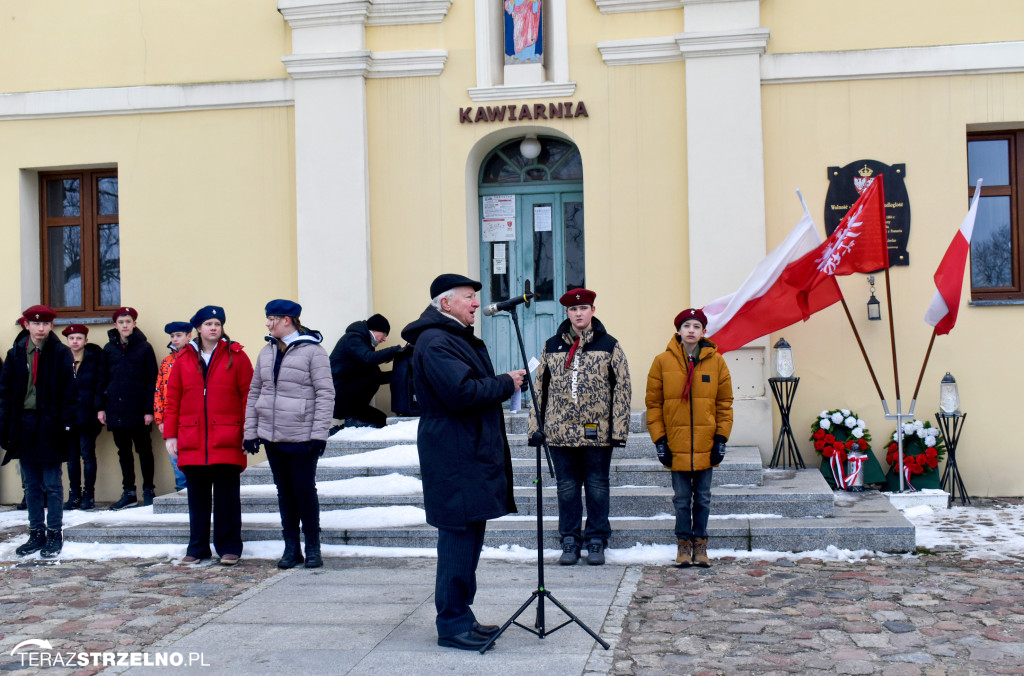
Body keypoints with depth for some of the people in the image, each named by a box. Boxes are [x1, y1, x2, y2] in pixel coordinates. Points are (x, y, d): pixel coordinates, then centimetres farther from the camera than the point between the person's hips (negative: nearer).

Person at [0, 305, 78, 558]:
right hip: (24, 427, 4)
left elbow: (70, 393, -5)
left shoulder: (61, 354, -3)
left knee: (52, 485, 1)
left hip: (50, 428, -4)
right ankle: (36, 534, 19)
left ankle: (54, 534, 9)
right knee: (32, 486, 11)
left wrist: (66, 424, -12)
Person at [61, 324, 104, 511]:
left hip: (87, 415, -3)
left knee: (87, 453, -1)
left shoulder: (95, 358, -1)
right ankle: (74, 495, 13)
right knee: (72, 455, 6)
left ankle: (89, 494, 7)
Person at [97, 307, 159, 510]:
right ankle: (129, 493, 15)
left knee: (144, 450, 5)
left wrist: (149, 409, -9)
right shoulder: (109, 349, 9)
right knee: (123, 451, 9)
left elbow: (152, 380, -3)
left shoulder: (144, 348, -1)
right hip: (116, 409, 4)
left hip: (138, 409, -4)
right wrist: (100, 407, 4)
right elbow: (102, 379, 12)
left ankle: (148, 490, 15)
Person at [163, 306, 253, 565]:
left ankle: (229, 548, 11)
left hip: (227, 441, -2)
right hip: (192, 442, 3)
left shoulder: (236, 356, 2)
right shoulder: (184, 359, 9)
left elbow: (248, 395, 0)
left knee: (227, 495, 2)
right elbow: (172, 398, 10)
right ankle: (197, 548, 20)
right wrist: (170, 434, 4)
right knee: (197, 495, 10)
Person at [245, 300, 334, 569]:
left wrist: (319, 433, -14)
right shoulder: (267, 352, 11)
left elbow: (325, 393, -10)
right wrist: (251, 431, 8)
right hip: (272, 436, 6)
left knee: (305, 490, 0)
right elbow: (254, 392, 14)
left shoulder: (312, 350, -8)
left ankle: (313, 547, 13)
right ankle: (291, 548, 19)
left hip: (302, 436, -6)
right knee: (284, 491, 10)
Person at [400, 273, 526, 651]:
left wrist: (503, 383, 8)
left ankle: (461, 617, 24)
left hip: (472, 454, 11)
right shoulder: (435, 342, -15)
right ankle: (451, 624, 1)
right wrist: (506, 384, -13)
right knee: (458, 536, -7)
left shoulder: (458, 337, 21)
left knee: (469, 536, 14)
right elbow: (461, 393, -25)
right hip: (454, 458, -11)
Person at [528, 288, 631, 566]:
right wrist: (536, 426, 7)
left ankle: (596, 541, 16)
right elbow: (540, 387, 12)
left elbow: (622, 388, -1)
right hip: (560, 433, 2)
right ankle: (570, 541, 18)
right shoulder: (551, 346, 10)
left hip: (597, 434, -2)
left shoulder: (609, 346, 2)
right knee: (567, 488, 8)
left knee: (597, 488, 6)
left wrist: (618, 429, -7)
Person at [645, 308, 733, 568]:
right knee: (682, 498, 6)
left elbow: (724, 403, 6)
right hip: (676, 444, -1)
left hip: (705, 445, 1)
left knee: (703, 497, 9)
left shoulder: (716, 361, 3)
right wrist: (659, 439, -4)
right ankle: (684, 543, 18)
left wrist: (721, 438, -1)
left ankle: (700, 543, 20)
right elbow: (653, 403, 2)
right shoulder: (662, 362, 0)